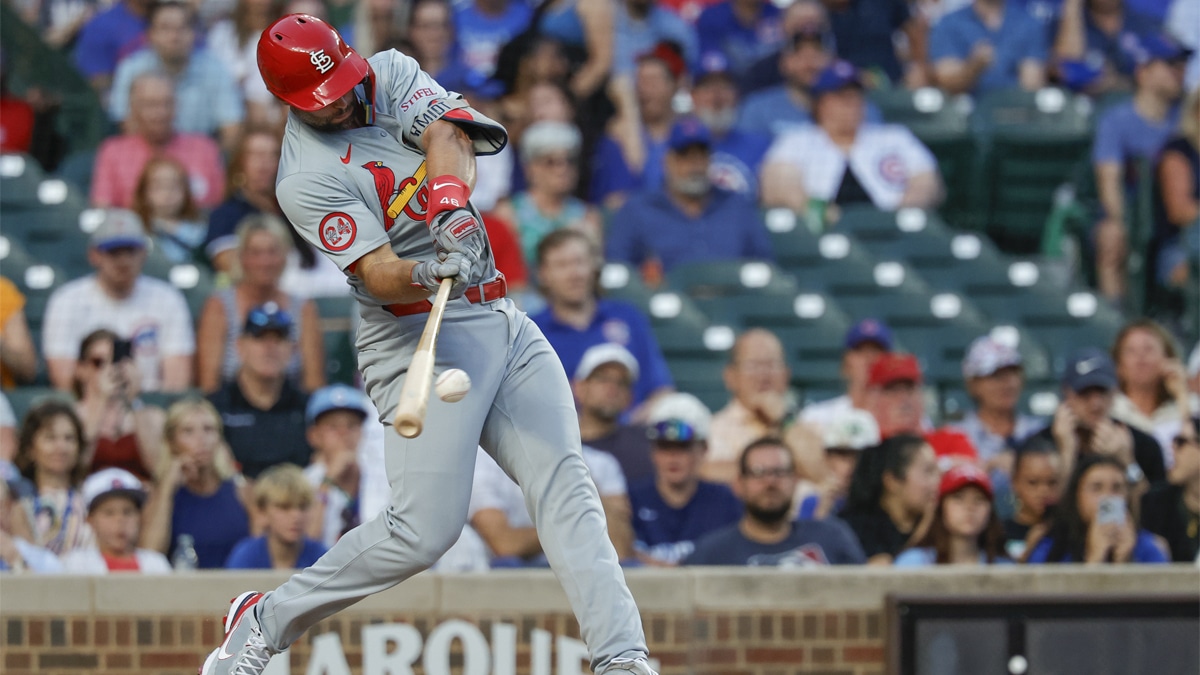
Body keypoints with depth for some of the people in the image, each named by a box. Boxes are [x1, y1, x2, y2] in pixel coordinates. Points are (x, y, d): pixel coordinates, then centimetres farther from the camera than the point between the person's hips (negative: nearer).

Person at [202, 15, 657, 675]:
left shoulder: (390, 74, 7)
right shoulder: (307, 179, -12)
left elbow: (447, 133, -11)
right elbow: (377, 275, -22)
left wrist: (452, 201, -31)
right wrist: (428, 274, -43)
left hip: (500, 321, 6)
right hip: (418, 339, -6)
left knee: (562, 481, -9)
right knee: (425, 529, -14)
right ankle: (265, 621, 3)